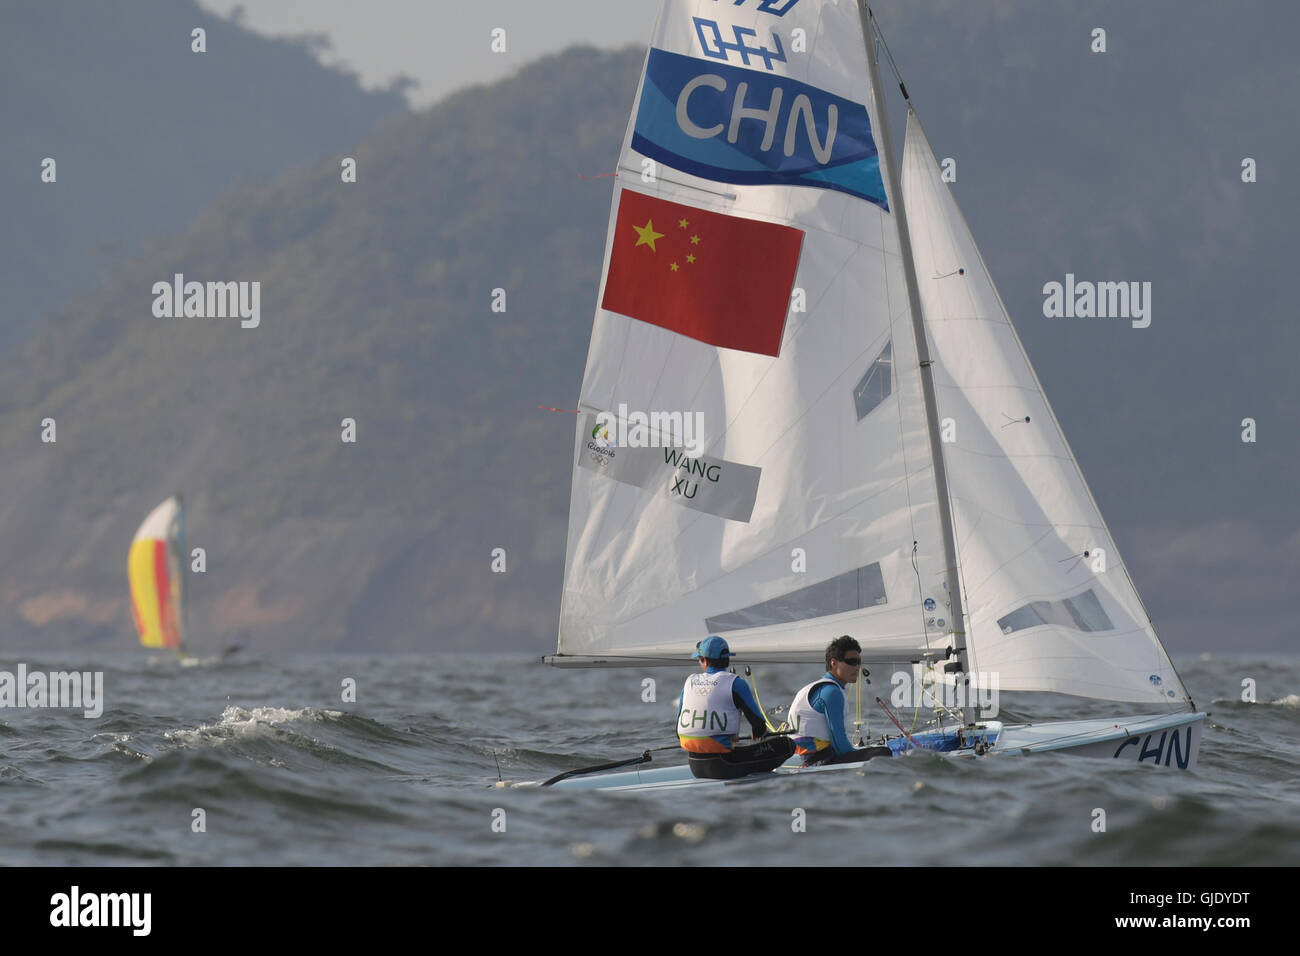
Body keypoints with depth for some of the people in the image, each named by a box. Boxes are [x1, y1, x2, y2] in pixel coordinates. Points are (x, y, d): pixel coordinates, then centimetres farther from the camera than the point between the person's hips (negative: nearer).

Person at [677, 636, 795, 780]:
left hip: (695, 768, 6)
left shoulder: (689, 682, 8)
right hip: (720, 767, -6)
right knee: (787, 745, -5)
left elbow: (679, 733, 13)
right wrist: (758, 733, 23)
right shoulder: (735, 684, -8)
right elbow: (759, 725, -2)